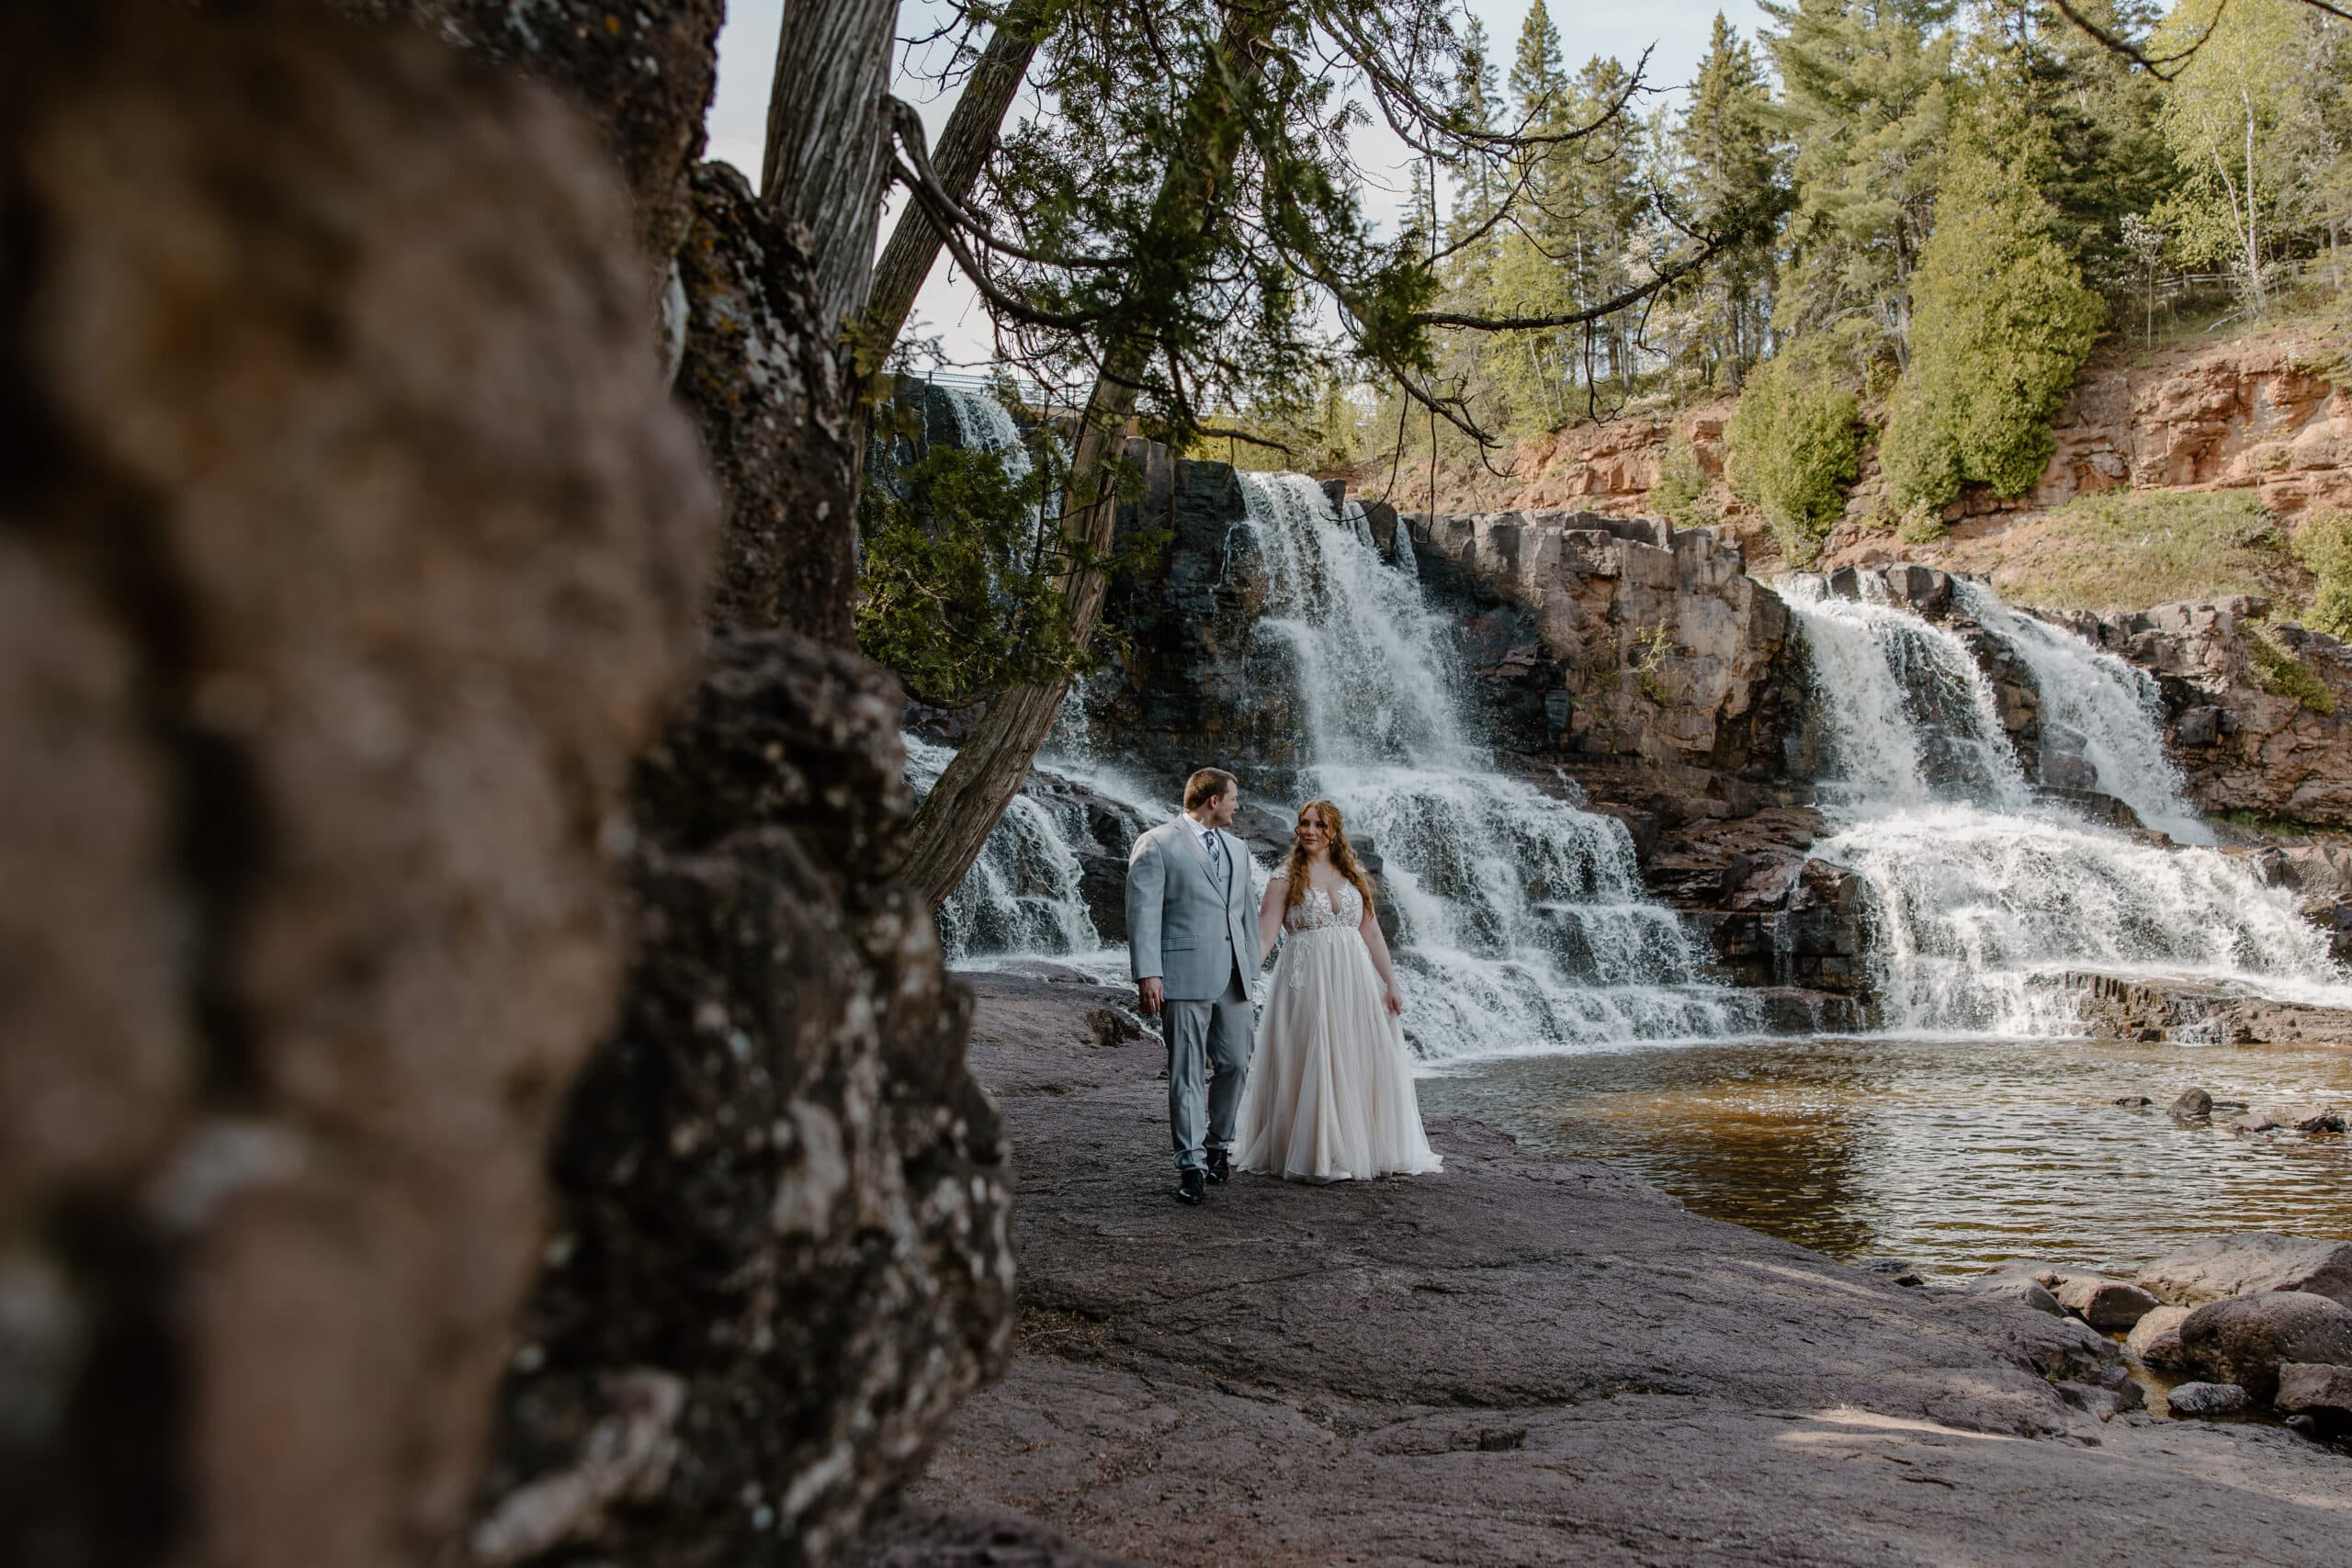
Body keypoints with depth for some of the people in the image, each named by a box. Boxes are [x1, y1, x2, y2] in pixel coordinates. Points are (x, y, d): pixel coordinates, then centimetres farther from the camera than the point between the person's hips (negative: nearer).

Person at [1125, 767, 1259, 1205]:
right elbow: (1142, 912, -8)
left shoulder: (1237, 849, 19)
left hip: (1231, 976, 6)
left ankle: (1219, 1143, 28)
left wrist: (1251, 967, 16)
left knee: (1235, 1064, 8)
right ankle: (1191, 1164, 4)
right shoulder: (1156, 845, -3)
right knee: (1188, 1072, -3)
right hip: (1184, 975, -6)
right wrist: (1147, 974, -15)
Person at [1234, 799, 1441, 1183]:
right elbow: (1263, 936, -10)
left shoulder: (1353, 876, 11)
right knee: (1311, 1066, -3)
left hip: (1353, 980, 4)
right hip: (1307, 982, -4)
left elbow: (1372, 934, 10)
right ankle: (1316, 1156, 8)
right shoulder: (1285, 880, 0)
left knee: (1363, 1064, 6)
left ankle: (1368, 1149, 20)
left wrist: (1391, 984, 5)